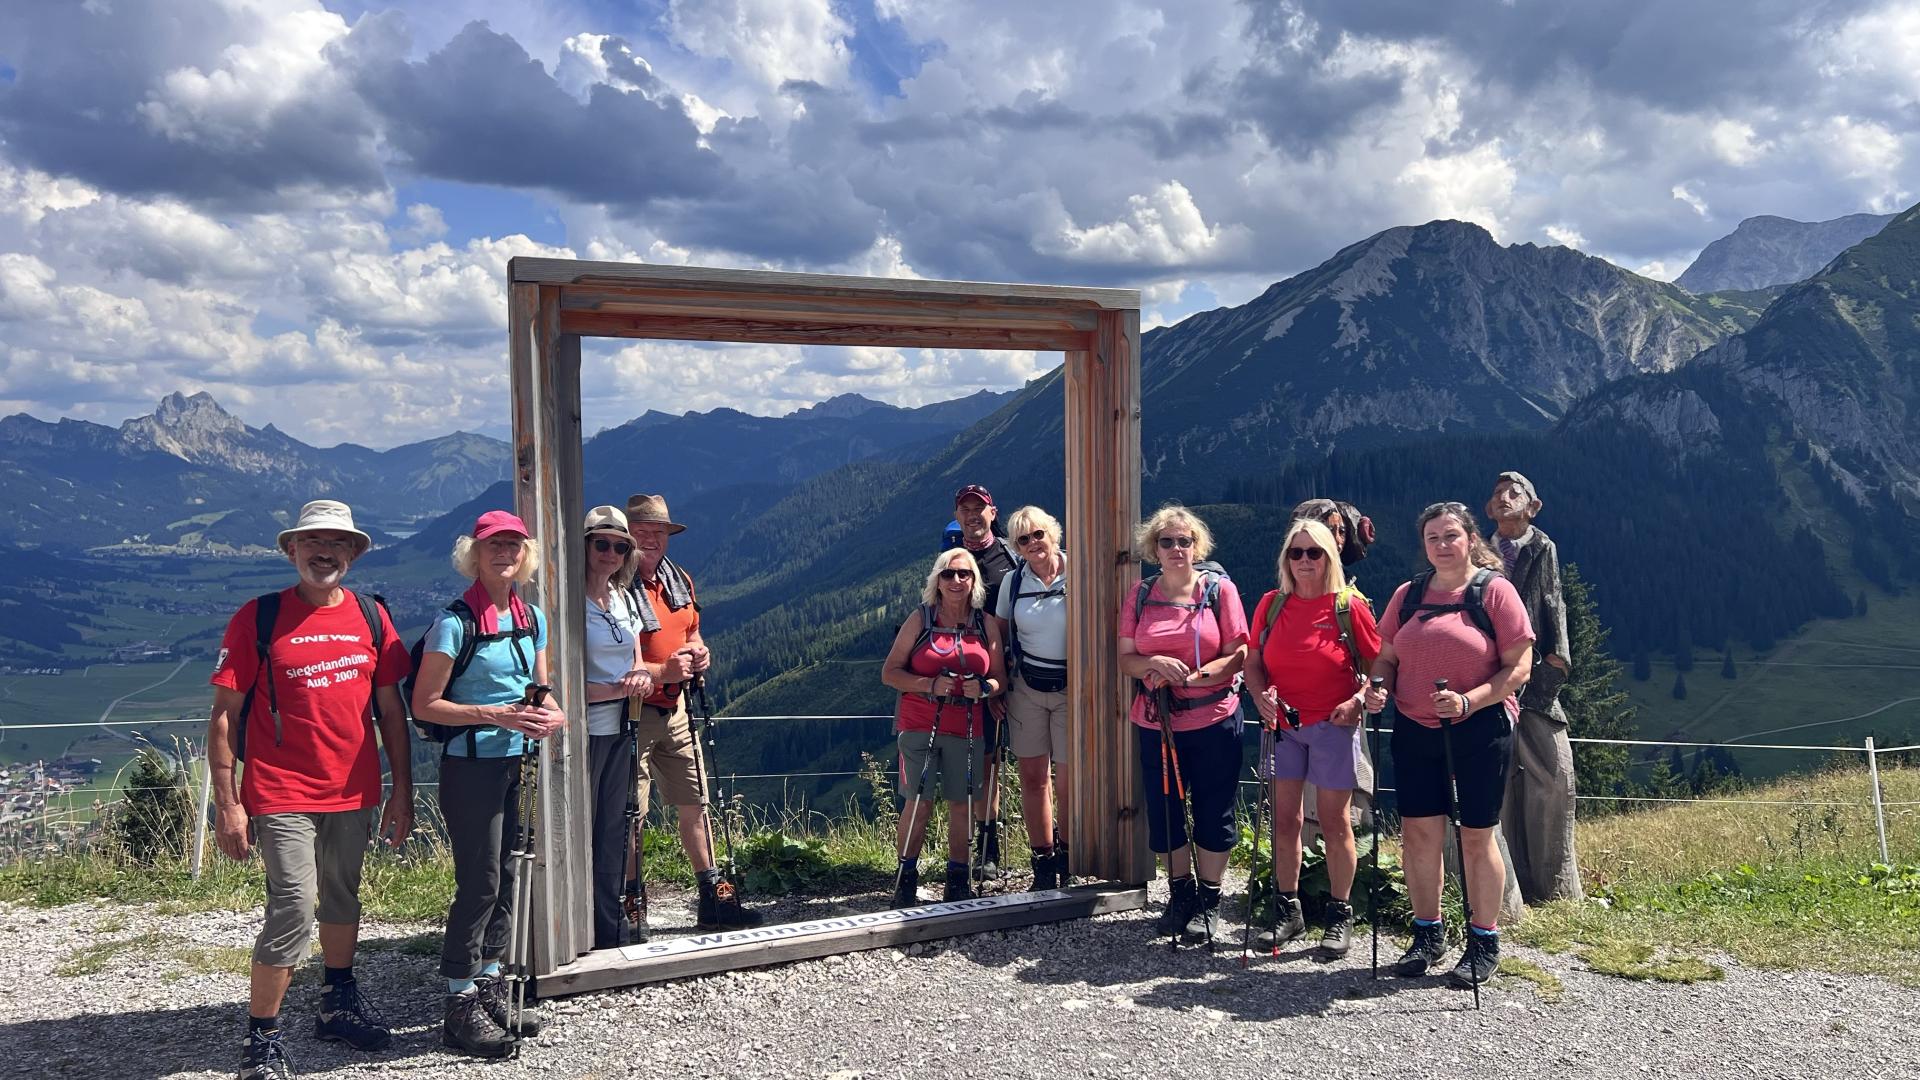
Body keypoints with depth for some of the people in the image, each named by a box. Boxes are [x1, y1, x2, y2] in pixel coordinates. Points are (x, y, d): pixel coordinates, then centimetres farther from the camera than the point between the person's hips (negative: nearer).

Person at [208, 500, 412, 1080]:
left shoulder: (371, 616, 4)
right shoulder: (258, 617, -6)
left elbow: (391, 710, 8)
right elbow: (224, 715, -6)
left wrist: (402, 791, 6)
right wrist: (227, 803, -10)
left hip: (354, 793, 4)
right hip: (282, 797, -4)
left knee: (342, 899, 19)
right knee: (293, 911, -9)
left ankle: (339, 1004, 39)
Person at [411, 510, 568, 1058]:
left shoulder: (532, 618, 8)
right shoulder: (455, 622, -12)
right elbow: (425, 705, -13)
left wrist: (554, 716, -5)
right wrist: (497, 715, -21)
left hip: (516, 764, 6)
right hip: (470, 766, -6)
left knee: (504, 876, 13)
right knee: (479, 882, -3)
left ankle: (491, 987, 26)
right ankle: (460, 1004, 10)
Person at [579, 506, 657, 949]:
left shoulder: (627, 599, 11)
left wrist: (642, 676, -4)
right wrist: (616, 689, -19)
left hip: (620, 728, 7)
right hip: (583, 730, -7)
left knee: (613, 827, 13)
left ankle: (611, 923, 22)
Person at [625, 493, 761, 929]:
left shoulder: (680, 581, 11)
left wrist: (698, 652, 2)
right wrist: (663, 671, -25)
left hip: (675, 709, 8)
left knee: (695, 803, 12)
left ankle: (714, 898, 22)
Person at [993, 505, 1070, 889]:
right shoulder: (1013, 582, 4)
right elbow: (999, 637, 11)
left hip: (1072, 688, -3)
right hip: (1026, 688, 3)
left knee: (1070, 777, -2)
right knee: (1033, 776, 5)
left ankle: (1066, 853, 20)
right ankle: (1043, 860, 16)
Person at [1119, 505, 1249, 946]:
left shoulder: (1219, 589, -2)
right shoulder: (1140, 595, 5)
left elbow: (1239, 655, -5)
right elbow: (1125, 660, 4)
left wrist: (1195, 675, -18)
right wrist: (1155, 664, -17)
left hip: (1214, 720, -3)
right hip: (1156, 723, 3)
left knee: (1213, 813, 5)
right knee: (1163, 813, 11)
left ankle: (1209, 902, 21)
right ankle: (1181, 893, 31)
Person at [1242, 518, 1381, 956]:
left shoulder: (1349, 604, -7)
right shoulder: (1272, 604, 3)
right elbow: (1253, 663, 9)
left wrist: (1359, 700, -18)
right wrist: (1261, 696, -10)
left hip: (1334, 726, -3)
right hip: (1283, 726, 4)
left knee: (1334, 822, 4)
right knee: (1285, 820, 9)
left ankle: (1340, 915, 18)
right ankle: (1289, 911, 22)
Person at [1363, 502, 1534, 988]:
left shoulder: (1494, 590, -5)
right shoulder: (1408, 594, 9)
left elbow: (1518, 667, -8)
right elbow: (1387, 656, 14)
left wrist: (1469, 701, -21)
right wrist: (1378, 688, -7)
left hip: (1480, 731, -4)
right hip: (1414, 730, 4)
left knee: (1476, 835, 4)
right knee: (1419, 831, 7)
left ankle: (1484, 942, 19)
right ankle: (1428, 934, 22)